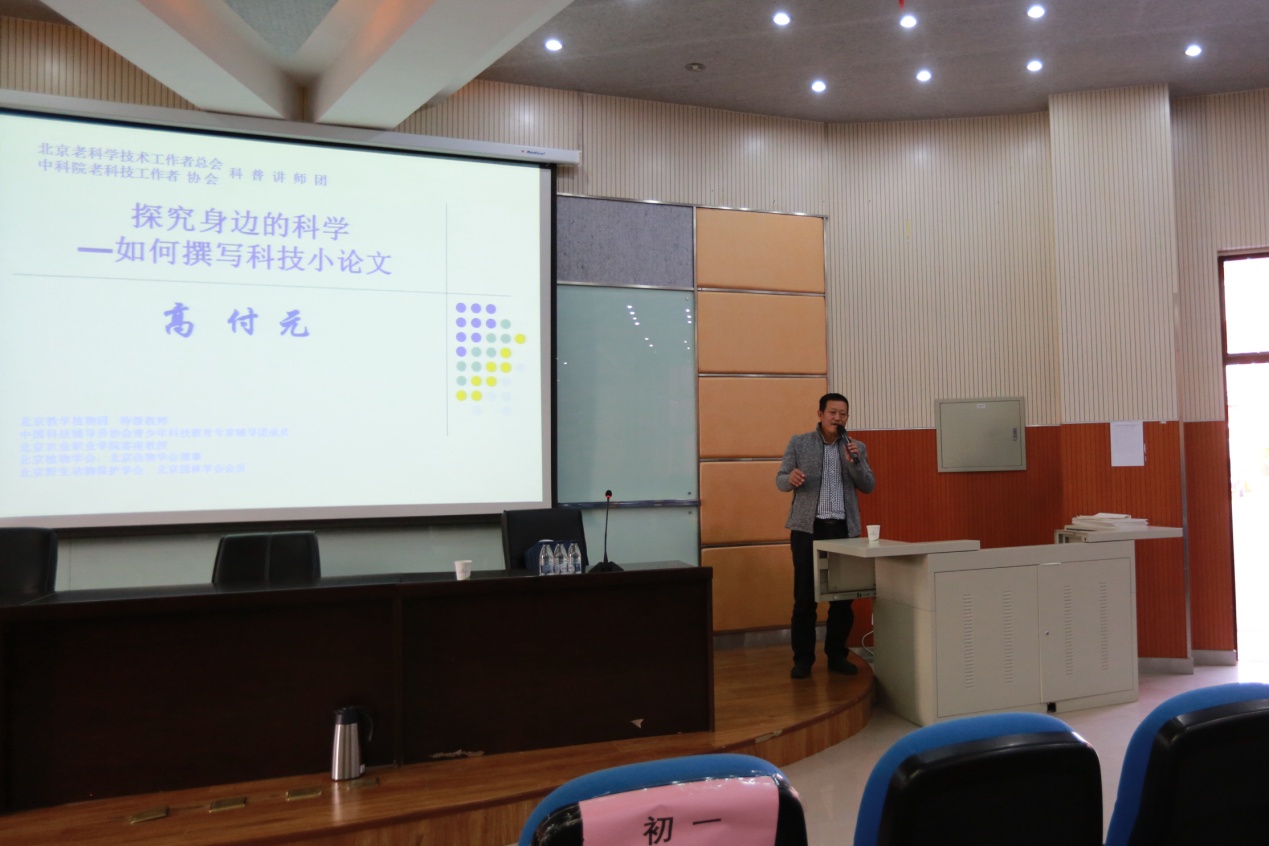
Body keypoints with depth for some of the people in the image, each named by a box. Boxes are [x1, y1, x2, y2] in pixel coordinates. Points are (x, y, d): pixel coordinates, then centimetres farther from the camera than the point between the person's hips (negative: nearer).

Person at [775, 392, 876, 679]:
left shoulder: (857, 447, 10)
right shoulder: (798, 443, 5)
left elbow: (868, 487, 3)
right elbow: (780, 480, 3)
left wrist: (855, 461, -13)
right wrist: (791, 478, -21)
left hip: (844, 529, 2)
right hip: (808, 527, -2)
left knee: (844, 595, 5)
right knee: (805, 595, -2)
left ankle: (837, 655, 18)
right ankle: (803, 658, 6)